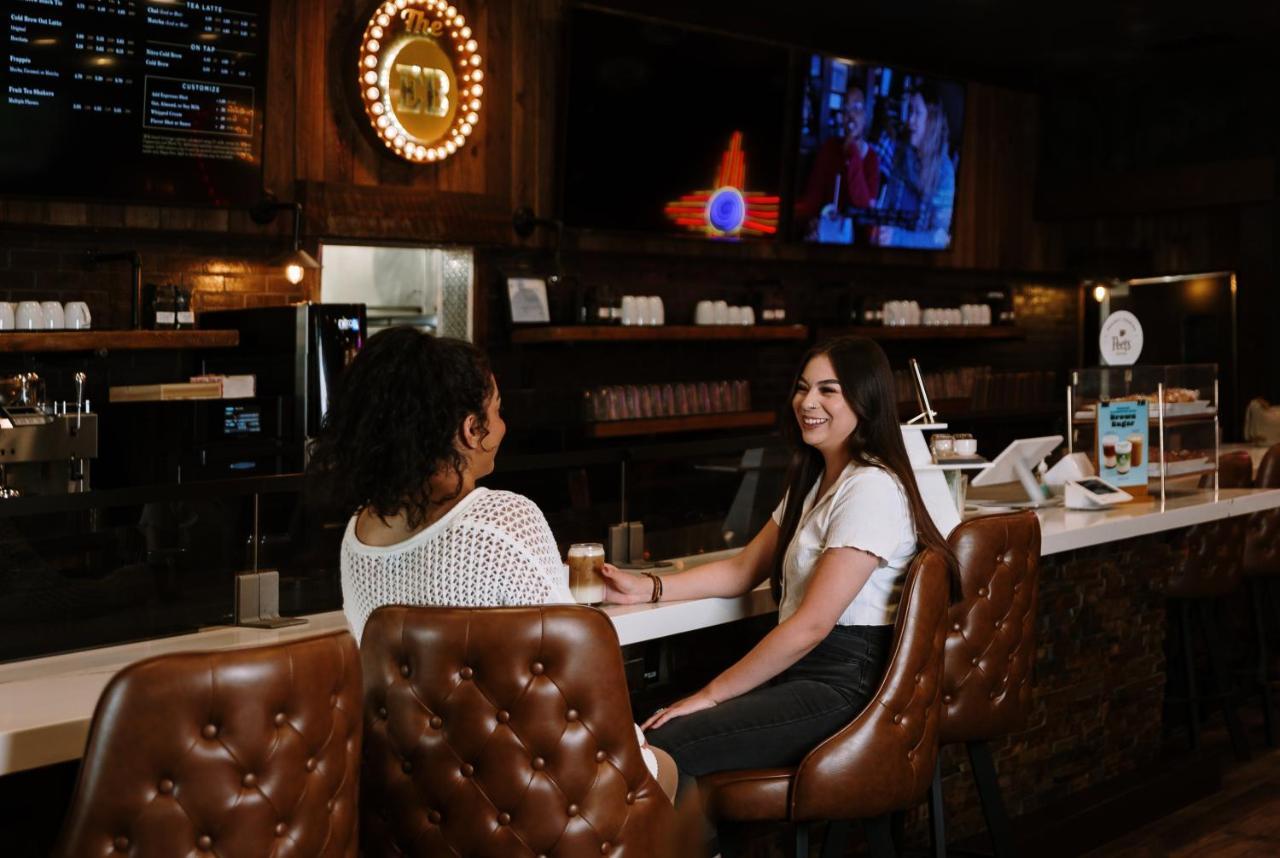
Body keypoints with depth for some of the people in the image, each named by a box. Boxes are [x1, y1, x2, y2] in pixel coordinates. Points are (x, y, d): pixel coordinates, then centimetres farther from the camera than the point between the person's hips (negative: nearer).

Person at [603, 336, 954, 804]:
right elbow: (743, 570, 18)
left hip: (843, 687, -9)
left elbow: (812, 624, -20)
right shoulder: (814, 481, 18)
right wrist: (644, 588, 5)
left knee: (661, 747, -21)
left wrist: (712, 694, -16)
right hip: (799, 669, 10)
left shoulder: (872, 489, -16)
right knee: (640, 727, -5)